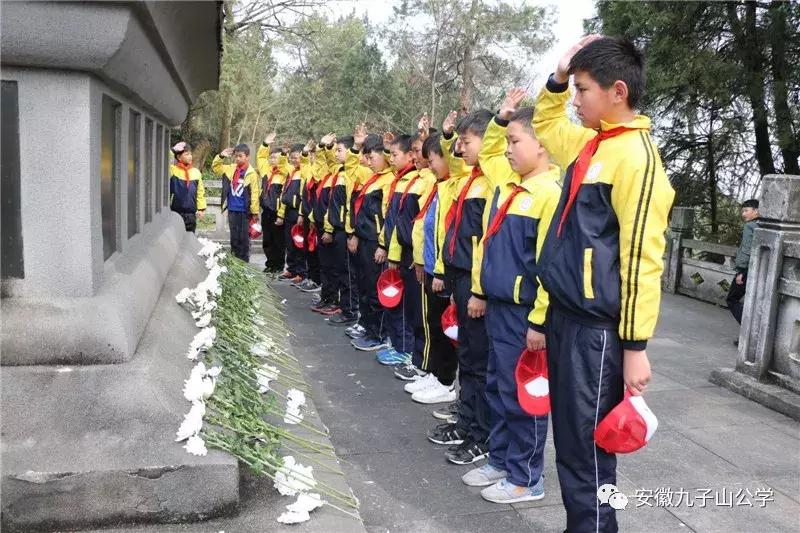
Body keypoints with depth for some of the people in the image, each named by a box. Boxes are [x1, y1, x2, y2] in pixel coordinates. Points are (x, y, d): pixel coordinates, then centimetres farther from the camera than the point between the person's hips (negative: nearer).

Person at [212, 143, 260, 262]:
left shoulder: (251, 173, -11)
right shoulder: (231, 169, 6)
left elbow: (255, 194, -11)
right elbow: (215, 167, 18)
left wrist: (255, 212, -12)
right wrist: (221, 156, 1)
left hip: (245, 211, -5)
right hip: (232, 210, 5)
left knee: (244, 239, 4)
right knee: (234, 238, 11)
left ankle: (244, 263, 13)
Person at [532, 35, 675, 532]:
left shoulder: (636, 155, -15)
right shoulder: (589, 143, 10)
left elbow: (642, 258, -18)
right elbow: (545, 123, 32)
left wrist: (635, 346, -17)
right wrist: (557, 78, 13)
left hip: (598, 329, -9)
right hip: (565, 316, 9)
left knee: (588, 451, 2)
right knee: (570, 443, 18)